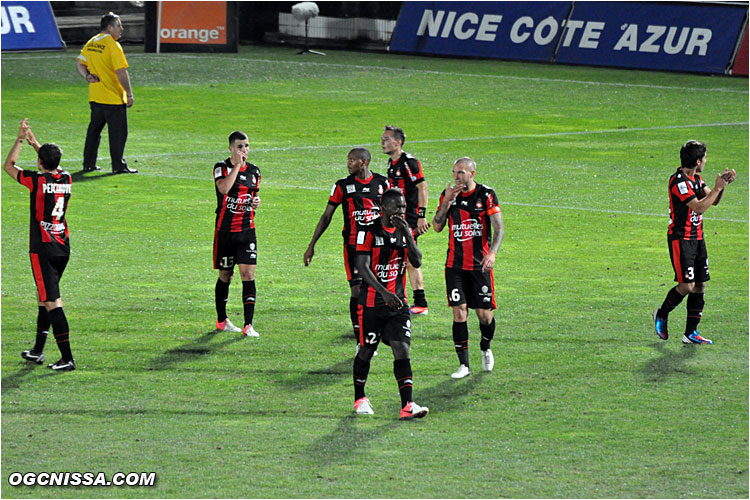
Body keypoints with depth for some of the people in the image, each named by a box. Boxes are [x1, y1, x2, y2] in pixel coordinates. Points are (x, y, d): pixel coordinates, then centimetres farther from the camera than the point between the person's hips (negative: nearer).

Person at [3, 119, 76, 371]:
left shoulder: (37, 181, -13)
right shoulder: (66, 180, 3)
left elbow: (8, 166, 3)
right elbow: (54, 166, 29)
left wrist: (20, 140, 11)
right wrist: (36, 144, 34)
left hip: (43, 250, -7)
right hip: (63, 247, 7)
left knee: (52, 302, -9)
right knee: (43, 295, 21)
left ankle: (67, 358, -16)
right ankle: (38, 351, 31)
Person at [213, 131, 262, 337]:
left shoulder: (253, 171, 9)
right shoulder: (222, 167, -5)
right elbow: (224, 188, -26)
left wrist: (256, 202, 1)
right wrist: (237, 165, -20)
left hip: (247, 229, 3)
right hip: (225, 230, -3)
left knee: (248, 274, -9)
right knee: (225, 276, 8)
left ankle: (248, 324, -11)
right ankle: (221, 320, 27)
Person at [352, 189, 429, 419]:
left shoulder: (405, 231, 8)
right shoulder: (369, 232, -8)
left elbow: (417, 262, -3)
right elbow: (362, 268, -15)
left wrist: (407, 235, -15)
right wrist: (384, 293, -26)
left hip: (398, 303, 4)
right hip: (372, 303, -4)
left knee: (402, 350, -9)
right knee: (366, 351, 8)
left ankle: (407, 405, -17)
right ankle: (359, 399, 29)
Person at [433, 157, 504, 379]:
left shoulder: (486, 195, -4)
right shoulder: (448, 195, 5)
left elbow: (499, 228, -8)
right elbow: (437, 227, 2)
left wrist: (492, 253, -24)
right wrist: (446, 202, -11)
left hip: (480, 265, -1)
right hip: (455, 265, 2)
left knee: (484, 314, 1)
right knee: (459, 312, -7)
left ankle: (485, 349, 32)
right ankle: (463, 364, -1)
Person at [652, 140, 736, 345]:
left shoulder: (695, 178, 13)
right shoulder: (678, 180, -18)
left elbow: (712, 201, 11)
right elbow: (699, 207, -23)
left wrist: (723, 184, -4)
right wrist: (717, 188, -20)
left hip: (697, 237, 9)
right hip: (680, 239, -9)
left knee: (700, 285, 4)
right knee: (687, 285, -13)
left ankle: (691, 333, 7)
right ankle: (661, 315, 12)